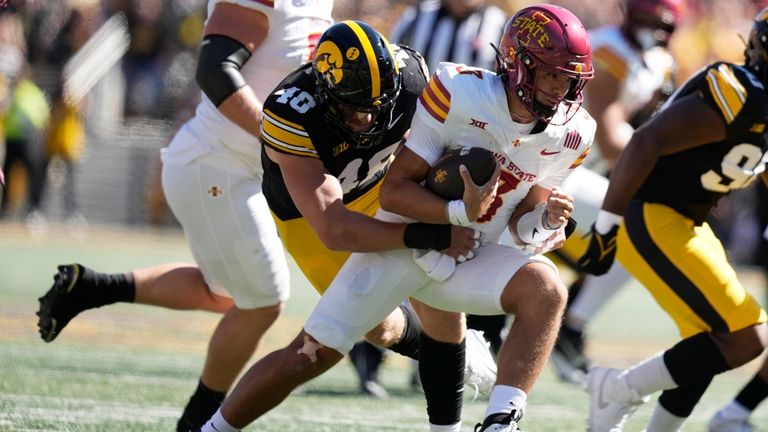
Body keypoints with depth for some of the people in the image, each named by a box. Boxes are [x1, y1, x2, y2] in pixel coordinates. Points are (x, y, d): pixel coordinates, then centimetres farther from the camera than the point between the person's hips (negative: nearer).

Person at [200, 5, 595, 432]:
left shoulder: (570, 136, -7)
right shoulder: (460, 94, -21)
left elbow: (521, 226, 4)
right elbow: (394, 191, -19)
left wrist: (545, 220, -19)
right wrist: (461, 212, -33)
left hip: (469, 260, 3)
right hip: (400, 245, -3)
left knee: (546, 290, -27)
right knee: (306, 358, -3)